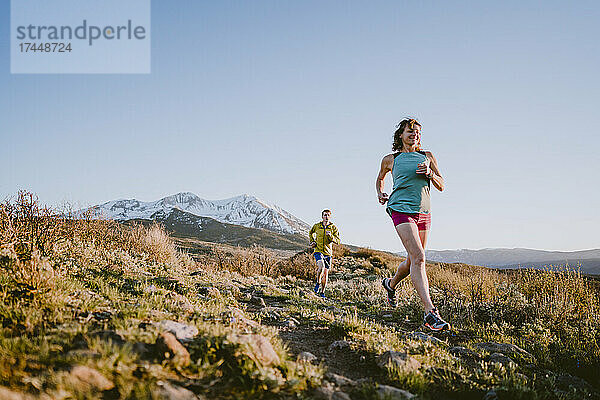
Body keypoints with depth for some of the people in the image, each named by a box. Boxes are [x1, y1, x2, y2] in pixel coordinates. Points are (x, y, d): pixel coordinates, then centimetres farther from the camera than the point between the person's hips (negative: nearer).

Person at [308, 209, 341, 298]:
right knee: (321, 266, -28)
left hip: (328, 253, 2)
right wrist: (312, 242, 9)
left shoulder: (333, 228, -1)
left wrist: (331, 236, -24)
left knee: (325, 274, 6)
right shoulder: (316, 226, 1)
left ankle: (322, 292, 22)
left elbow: (338, 241, -7)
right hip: (318, 251, -2)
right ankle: (318, 283, -4)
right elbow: (310, 233, 23)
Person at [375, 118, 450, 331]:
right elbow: (380, 178, 27)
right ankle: (430, 312, -24)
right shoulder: (390, 160, 8)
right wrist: (380, 193, 8)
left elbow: (441, 186, 12)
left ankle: (391, 284, 44)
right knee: (418, 257, -20)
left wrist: (430, 173, -7)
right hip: (402, 209, -5)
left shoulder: (428, 157, 14)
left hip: (423, 213, 5)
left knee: (413, 261, 13)